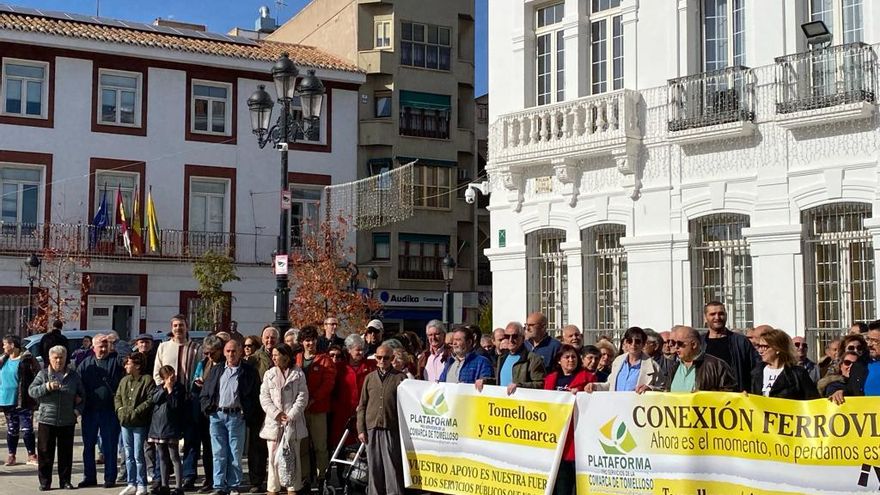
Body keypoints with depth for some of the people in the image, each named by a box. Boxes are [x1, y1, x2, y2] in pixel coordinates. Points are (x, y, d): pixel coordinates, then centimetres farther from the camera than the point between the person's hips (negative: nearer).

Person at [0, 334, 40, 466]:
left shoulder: (27, 358, -10)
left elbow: (38, 376, -9)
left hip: (23, 402, -6)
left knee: (27, 429, -4)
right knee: (11, 430, 13)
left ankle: (31, 456, 4)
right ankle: (11, 456, 21)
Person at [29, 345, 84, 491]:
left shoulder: (73, 375, 8)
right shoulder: (43, 374, 3)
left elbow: (82, 395, 14)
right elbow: (31, 391, -6)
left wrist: (78, 409, 0)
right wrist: (46, 387, -21)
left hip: (67, 422, 1)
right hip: (47, 420, -1)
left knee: (66, 453, 6)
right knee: (45, 452, 2)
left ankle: (65, 480, 16)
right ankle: (45, 481, 11)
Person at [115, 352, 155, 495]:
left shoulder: (147, 380, -8)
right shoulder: (124, 380, 13)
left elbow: (150, 399, -15)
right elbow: (117, 397, 16)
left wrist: (136, 412, -18)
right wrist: (120, 410, -1)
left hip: (140, 423, -6)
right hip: (125, 423, 7)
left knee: (138, 455, -4)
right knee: (129, 455, 11)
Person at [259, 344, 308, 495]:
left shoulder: (298, 374, 4)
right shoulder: (269, 374, 11)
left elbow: (302, 397, -1)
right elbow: (264, 397, 5)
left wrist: (291, 415, -12)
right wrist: (276, 413, -9)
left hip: (293, 421, -2)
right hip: (273, 421, 2)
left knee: (293, 455, 2)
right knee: (274, 456, 1)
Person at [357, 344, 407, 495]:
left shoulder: (400, 378, 4)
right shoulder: (369, 378, 13)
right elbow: (362, 406, 13)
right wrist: (361, 429, 6)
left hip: (391, 429, -3)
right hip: (372, 428, 3)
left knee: (392, 467, -4)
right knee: (374, 467, 6)